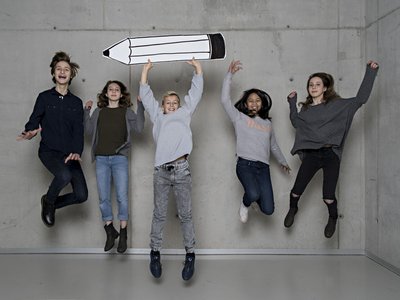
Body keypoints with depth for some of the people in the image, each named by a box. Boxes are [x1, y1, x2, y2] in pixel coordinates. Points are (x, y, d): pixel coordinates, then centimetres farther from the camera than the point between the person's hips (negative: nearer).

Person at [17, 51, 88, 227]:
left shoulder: (76, 102, 10)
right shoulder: (44, 97, 5)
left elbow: (78, 130, 1)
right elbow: (34, 121, 0)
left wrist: (76, 152, -17)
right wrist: (29, 132, -25)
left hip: (69, 153, 3)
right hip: (49, 151, -3)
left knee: (81, 195, -7)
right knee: (64, 175, -34)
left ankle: (52, 205, 23)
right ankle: (48, 201, -1)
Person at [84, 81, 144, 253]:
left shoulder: (126, 112, 8)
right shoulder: (99, 111, 13)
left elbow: (139, 128, -7)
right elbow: (89, 131, 6)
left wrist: (140, 106, -8)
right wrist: (86, 111, 2)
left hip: (120, 158, -2)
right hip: (101, 159, 2)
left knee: (122, 197, -4)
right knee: (103, 198, 3)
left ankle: (123, 235, 7)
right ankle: (110, 231, 20)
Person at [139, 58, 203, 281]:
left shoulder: (185, 114, 19)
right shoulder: (158, 117, 20)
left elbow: (196, 92, 19)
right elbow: (146, 96, 21)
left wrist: (197, 66, 20)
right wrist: (146, 70, 23)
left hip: (181, 169, -1)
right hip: (161, 170, 1)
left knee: (186, 215, 4)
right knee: (159, 215, 7)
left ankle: (190, 256, 9)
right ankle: (155, 253, 15)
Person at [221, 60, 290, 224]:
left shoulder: (267, 123, 21)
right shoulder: (239, 118, 8)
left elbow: (273, 145, 34)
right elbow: (225, 99, -4)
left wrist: (282, 161, 43)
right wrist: (229, 74, -6)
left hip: (263, 167, 4)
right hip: (245, 164, -4)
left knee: (268, 209, -7)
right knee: (253, 194, -33)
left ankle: (255, 196, 29)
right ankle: (245, 204, 5)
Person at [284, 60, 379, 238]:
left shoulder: (337, 105, 6)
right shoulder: (306, 109, 15)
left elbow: (361, 98, 4)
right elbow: (296, 123, 22)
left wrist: (370, 72, 4)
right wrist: (292, 103, 20)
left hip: (331, 154, -2)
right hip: (311, 154, 2)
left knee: (328, 197, -10)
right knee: (296, 191, -4)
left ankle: (332, 218, 24)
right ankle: (292, 209, 31)